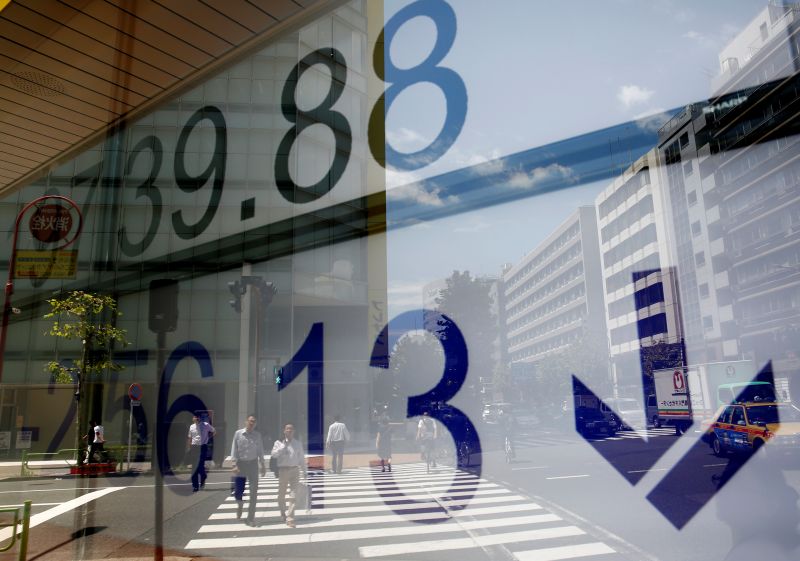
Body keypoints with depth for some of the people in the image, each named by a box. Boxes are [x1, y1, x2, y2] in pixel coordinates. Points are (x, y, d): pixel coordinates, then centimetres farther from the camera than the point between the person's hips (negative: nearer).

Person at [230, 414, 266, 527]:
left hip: (253, 464, 1)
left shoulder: (257, 435, 1)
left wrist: (263, 465, 5)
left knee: (254, 492, -2)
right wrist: (234, 464, -11)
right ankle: (240, 504, 41)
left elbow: (260, 451, 6)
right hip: (241, 463, -1)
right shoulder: (238, 433, -3)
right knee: (238, 491, 4)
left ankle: (251, 518, 6)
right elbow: (234, 449, -4)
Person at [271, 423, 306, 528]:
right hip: (283, 470, -1)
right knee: (281, 494, 11)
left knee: (293, 495, -4)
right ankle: (283, 513, 36)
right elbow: (274, 454, -13)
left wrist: (304, 471, 11)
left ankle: (290, 518, 0)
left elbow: (302, 458, 11)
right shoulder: (279, 442, 1)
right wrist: (283, 445, -16)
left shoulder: (298, 443, 8)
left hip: (295, 470, 1)